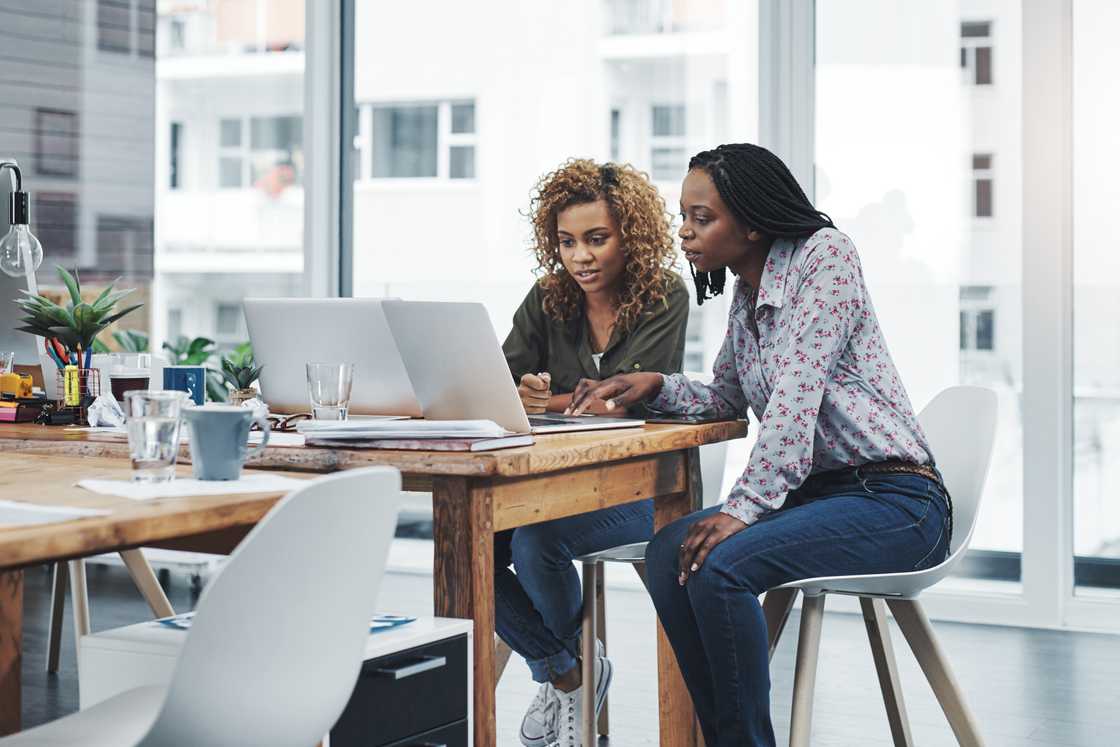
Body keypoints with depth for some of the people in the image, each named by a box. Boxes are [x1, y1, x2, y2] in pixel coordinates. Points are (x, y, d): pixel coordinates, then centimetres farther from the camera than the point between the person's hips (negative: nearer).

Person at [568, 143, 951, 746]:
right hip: (818, 492, 8)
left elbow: (799, 388, -21)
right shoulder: (745, 297, 13)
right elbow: (725, 400, 24)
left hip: (894, 499, -8)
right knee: (669, 552, -11)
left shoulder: (824, 255, -12)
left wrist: (744, 509, -26)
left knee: (719, 565, -26)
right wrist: (656, 386, 4)